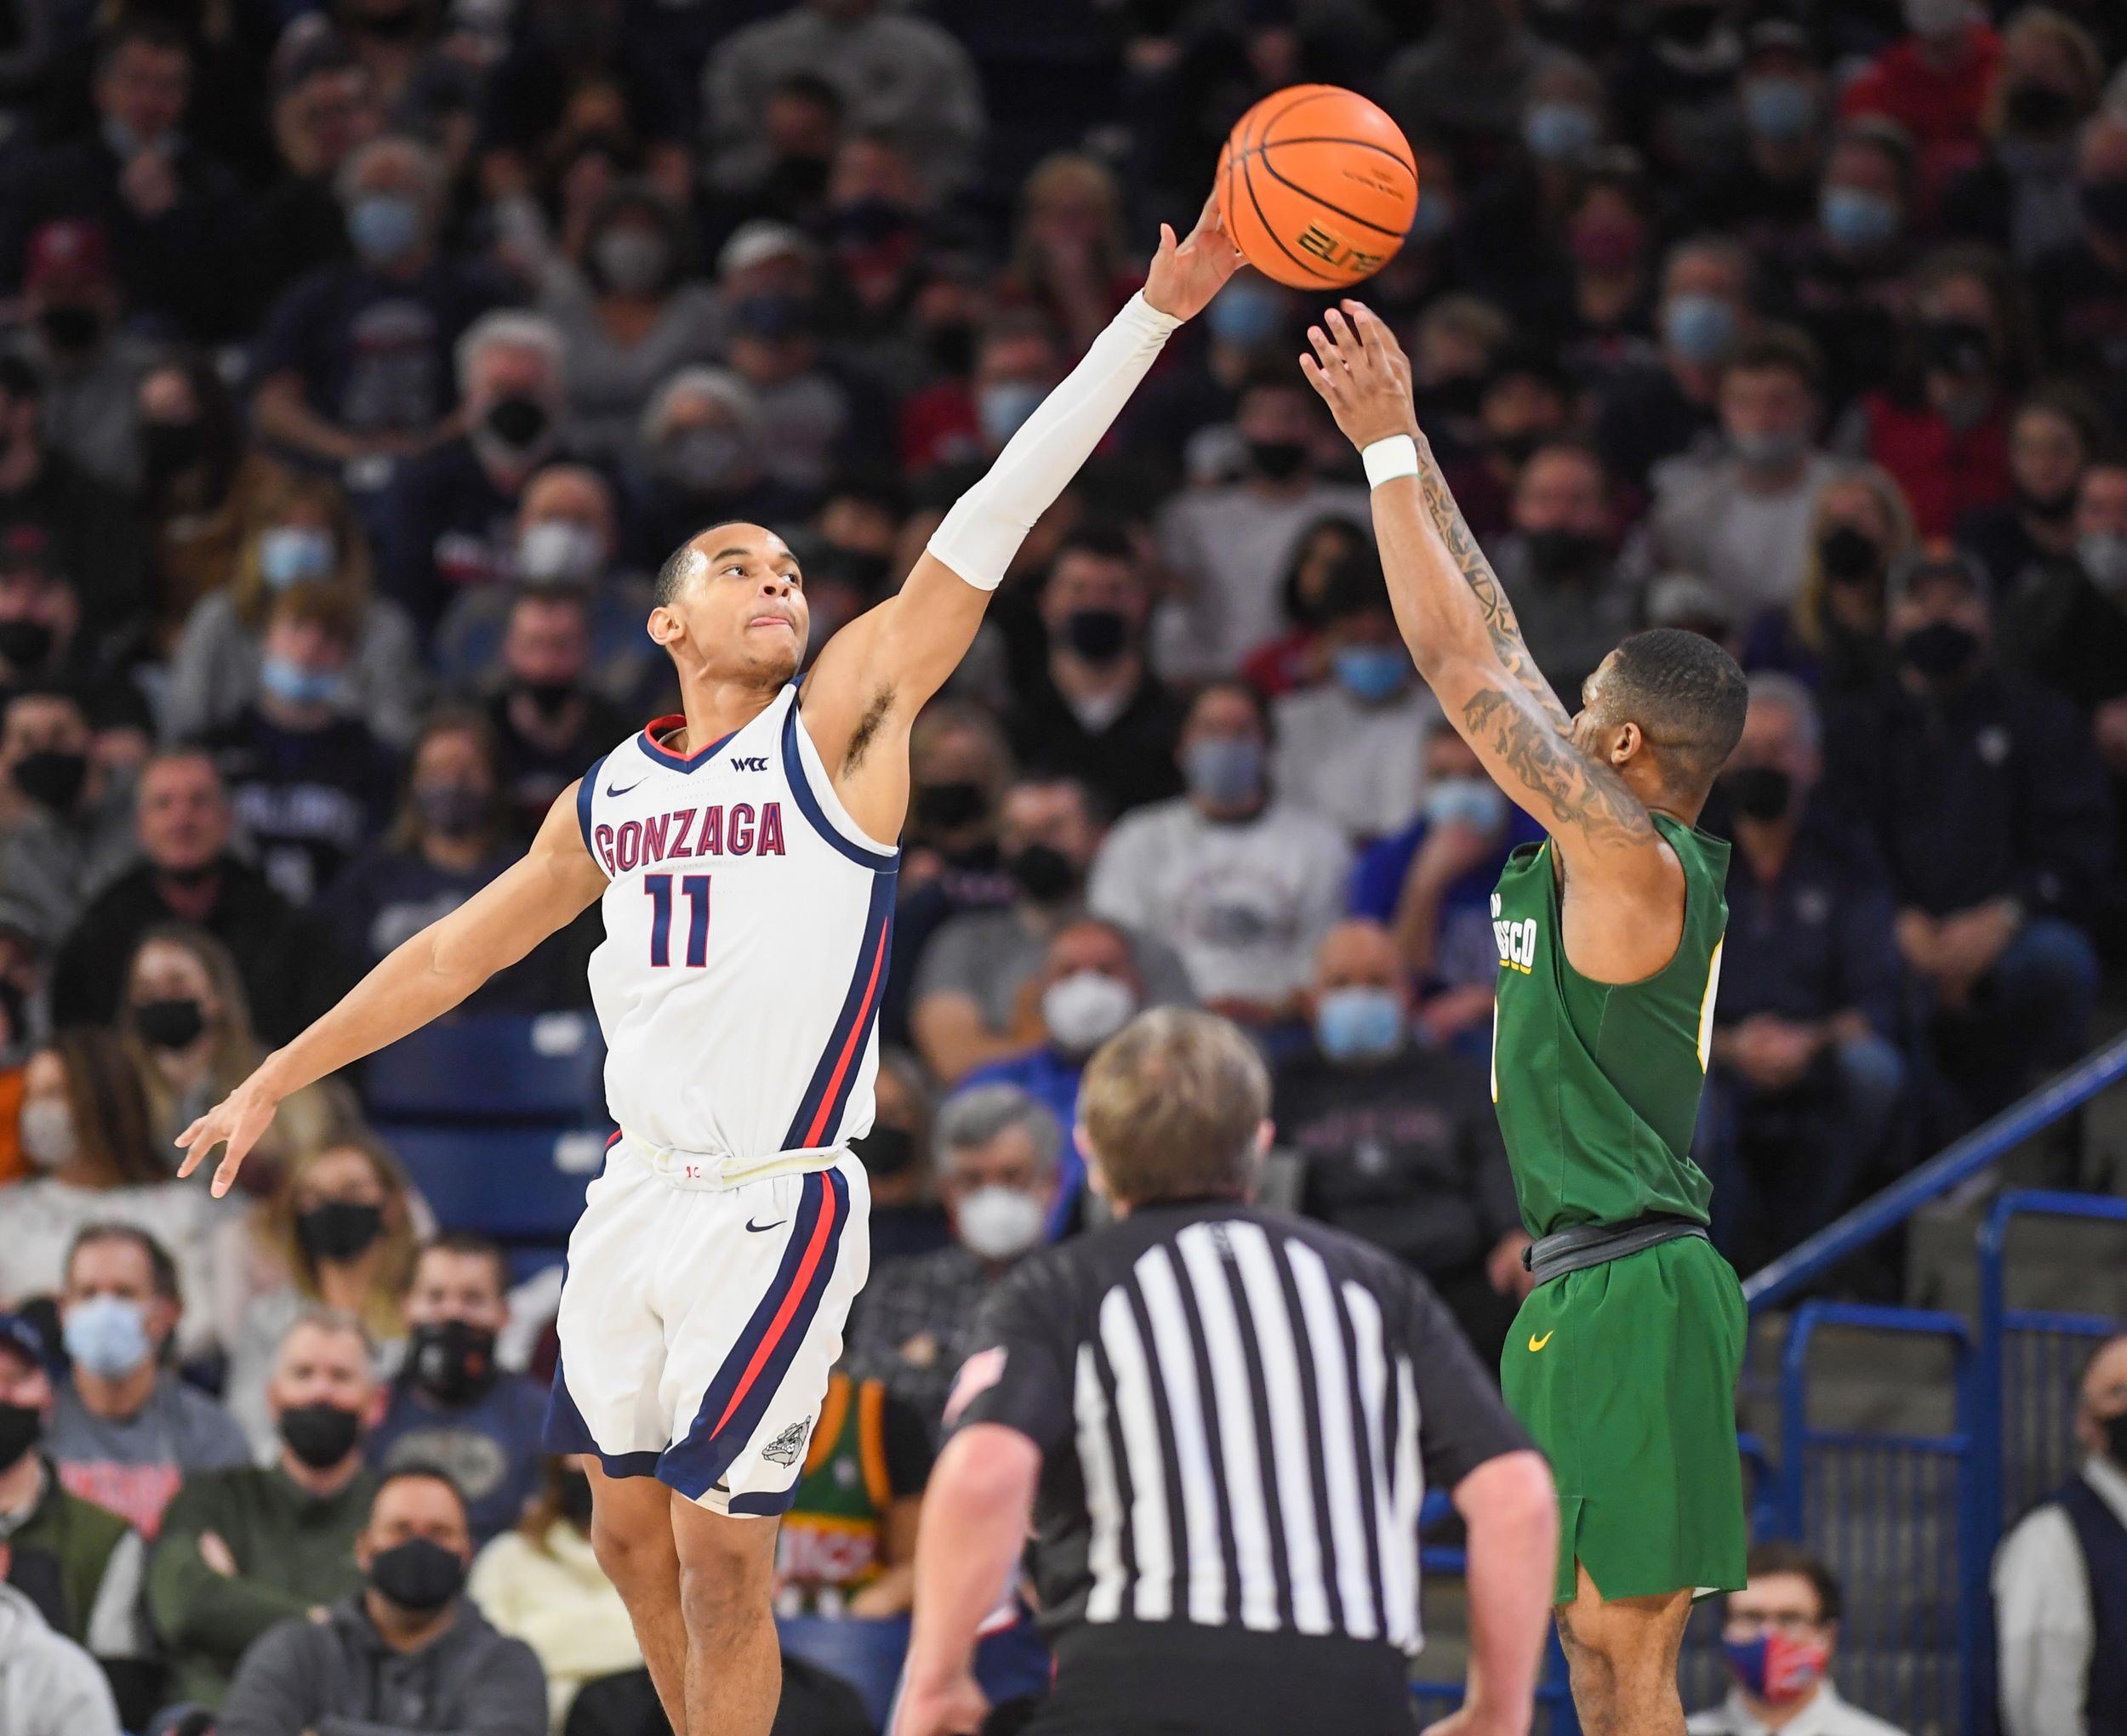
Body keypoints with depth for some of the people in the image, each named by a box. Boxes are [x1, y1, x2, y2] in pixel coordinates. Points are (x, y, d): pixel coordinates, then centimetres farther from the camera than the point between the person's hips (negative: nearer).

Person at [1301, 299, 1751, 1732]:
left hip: (1626, 1291, -10)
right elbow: (1498, 655, 16)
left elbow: (1466, 666, -17)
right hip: (1605, 1282, 10)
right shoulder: (1625, 856, 11)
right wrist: (1408, 449, 17)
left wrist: (1390, 449, -13)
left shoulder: (1632, 863, -14)